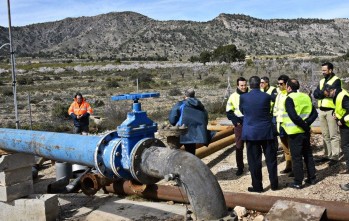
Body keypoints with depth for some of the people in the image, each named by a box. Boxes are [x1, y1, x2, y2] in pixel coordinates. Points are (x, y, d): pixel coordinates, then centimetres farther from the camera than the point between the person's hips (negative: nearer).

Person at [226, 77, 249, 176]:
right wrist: (236, 121, -9)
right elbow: (229, 112, 2)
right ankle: (240, 167, 10)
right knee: (239, 146, 2)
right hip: (239, 124, 0)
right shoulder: (233, 96, 0)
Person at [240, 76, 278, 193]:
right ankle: (274, 184, 19)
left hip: (251, 132, -1)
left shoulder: (243, 97, -7)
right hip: (266, 131, 1)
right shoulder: (267, 96, -4)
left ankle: (257, 186, 8)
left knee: (254, 160, 5)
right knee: (271, 158, 11)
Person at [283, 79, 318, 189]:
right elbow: (314, 113, 4)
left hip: (295, 132, -7)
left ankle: (298, 182, 6)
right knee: (308, 155, 17)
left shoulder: (289, 99, -14)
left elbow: (294, 116, -24)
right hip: (305, 131, 7)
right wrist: (307, 123, -6)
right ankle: (312, 178, 25)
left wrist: (304, 125, -15)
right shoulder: (306, 96, 8)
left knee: (296, 157, 0)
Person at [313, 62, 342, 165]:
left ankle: (335, 157, -2)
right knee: (325, 135, 12)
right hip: (321, 110, 7)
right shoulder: (322, 81, 16)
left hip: (331, 110, -7)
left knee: (333, 135, -5)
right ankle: (327, 155, 20)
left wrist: (321, 92, -8)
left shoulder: (336, 80, -4)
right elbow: (315, 94, 3)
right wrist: (325, 92, -13)